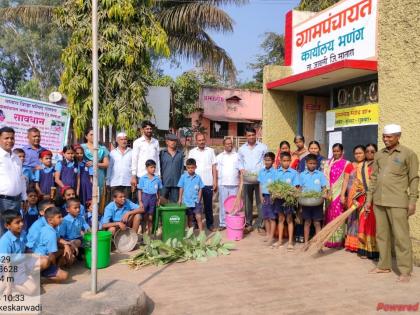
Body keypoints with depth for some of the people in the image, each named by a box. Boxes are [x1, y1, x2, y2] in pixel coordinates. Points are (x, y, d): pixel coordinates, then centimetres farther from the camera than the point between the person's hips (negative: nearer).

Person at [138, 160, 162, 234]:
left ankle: (149, 232, 19)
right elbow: (140, 190, -3)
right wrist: (140, 201, -6)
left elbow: (158, 190, 8)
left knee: (150, 217, 10)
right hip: (145, 197, -2)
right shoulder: (143, 178, -5)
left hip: (153, 197, 2)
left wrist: (158, 200, 6)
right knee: (144, 216, 5)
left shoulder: (157, 179, 2)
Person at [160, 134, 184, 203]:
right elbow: (159, 167, 6)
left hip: (176, 183, 2)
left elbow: (182, 168, 10)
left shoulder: (180, 154, 9)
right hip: (164, 182, -2)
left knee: (175, 202, 6)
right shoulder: (162, 153, 5)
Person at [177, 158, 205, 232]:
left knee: (198, 217, -5)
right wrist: (180, 199, 0)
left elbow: (200, 189, 3)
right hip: (187, 201, 1)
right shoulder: (183, 177, -3)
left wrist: (199, 199, -3)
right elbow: (181, 188, 2)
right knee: (190, 218, 13)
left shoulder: (198, 177, -2)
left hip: (196, 201, -1)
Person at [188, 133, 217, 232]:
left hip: (208, 183, 0)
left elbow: (214, 167, 4)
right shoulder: (192, 152, 5)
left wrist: (215, 182, -1)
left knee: (208, 205, 7)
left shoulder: (210, 151, 4)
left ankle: (210, 224, 16)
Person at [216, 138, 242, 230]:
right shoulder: (219, 156, 9)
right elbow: (217, 170, 7)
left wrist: (241, 182, -4)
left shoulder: (237, 156, 7)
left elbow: (241, 171, 4)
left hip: (234, 184, 0)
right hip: (222, 184, 1)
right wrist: (215, 183, 1)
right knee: (223, 204, 3)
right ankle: (222, 223, 9)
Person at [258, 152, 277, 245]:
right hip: (264, 196, 6)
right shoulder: (261, 171, 6)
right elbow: (260, 184, 9)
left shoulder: (275, 172, -11)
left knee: (272, 217, 0)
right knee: (265, 217, 12)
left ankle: (271, 237, 3)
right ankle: (267, 235, 24)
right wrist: (261, 196, 3)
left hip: (271, 196, -6)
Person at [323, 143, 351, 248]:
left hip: (339, 194, -4)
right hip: (329, 194, 4)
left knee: (338, 216, -4)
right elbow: (326, 179, 12)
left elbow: (346, 180, -8)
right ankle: (329, 240, 15)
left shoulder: (346, 164, -2)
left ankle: (338, 240, 4)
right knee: (329, 216, 7)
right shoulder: (328, 163, 13)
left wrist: (342, 195, -15)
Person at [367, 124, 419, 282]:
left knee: (401, 236, -3)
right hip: (379, 201, 6)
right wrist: (369, 197, 12)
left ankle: (405, 271, 7)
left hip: (397, 202, -5)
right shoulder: (379, 154, 12)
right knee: (382, 235, 11)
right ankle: (384, 265, 23)